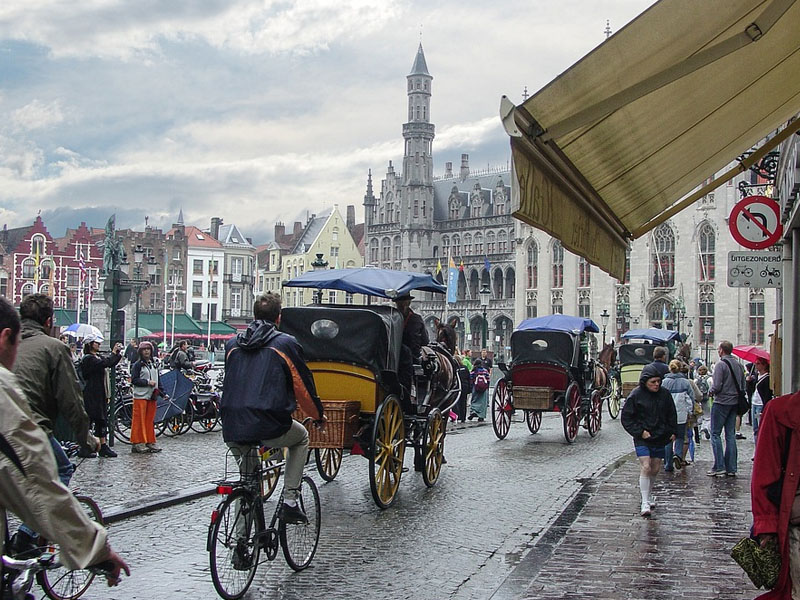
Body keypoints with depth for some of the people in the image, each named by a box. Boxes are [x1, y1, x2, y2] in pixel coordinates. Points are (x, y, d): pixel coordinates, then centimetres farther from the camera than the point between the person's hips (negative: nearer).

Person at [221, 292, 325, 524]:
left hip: (232, 431, 4)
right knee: (301, 437, 29)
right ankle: (289, 501, 18)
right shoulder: (286, 344, 2)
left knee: (246, 480, 30)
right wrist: (318, 416, 25)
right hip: (269, 427, -4)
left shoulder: (233, 344, 15)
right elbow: (304, 386, 7)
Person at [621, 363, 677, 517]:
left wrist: (673, 432, 7)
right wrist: (640, 432, -13)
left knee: (655, 469, 10)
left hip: (660, 438, 4)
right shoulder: (636, 395, -10)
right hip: (642, 438, -4)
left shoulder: (665, 394, 1)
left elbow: (671, 415, 15)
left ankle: (649, 494, 34)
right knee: (645, 467, -14)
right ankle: (645, 503, -12)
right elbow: (626, 418, -5)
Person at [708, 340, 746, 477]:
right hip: (734, 403, 7)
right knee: (730, 435, 10)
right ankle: (731, 468, 9)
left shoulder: (721, 365, -14)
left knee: (716, 434, -1)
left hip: (721, 403, -7)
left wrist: (711, 390, 1)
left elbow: (717, 386, -18)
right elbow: (743, 386, 13)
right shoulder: (738, 365, 9)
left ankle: (719, 467, -6)